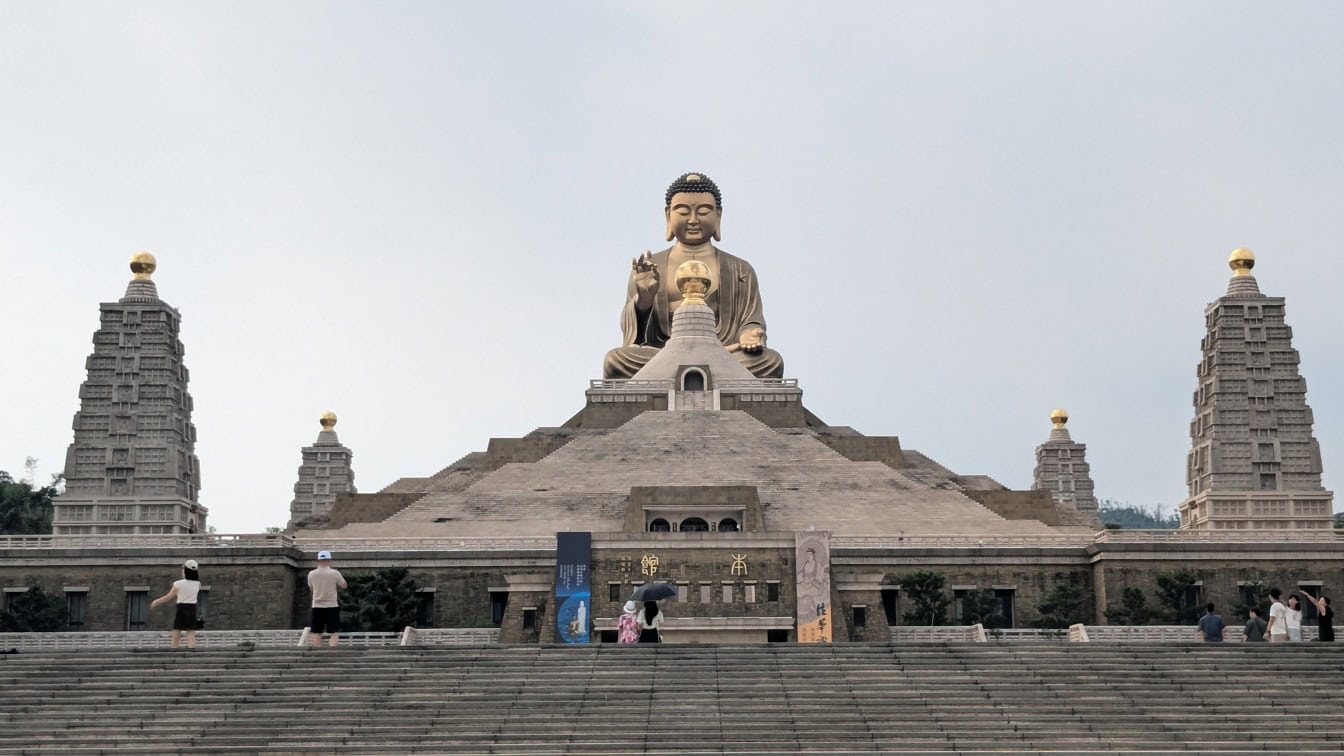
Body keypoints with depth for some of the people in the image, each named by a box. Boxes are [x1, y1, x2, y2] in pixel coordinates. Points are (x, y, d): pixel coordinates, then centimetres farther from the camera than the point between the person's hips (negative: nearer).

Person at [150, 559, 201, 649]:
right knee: (191, 636, 0)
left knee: (176, 637, 3)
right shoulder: (197, 584, 2)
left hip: (181, 609, -3)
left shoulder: (179, 584, -8)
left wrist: (156, 601, 16)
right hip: (192, 610, 3)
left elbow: (168, 597, 2)